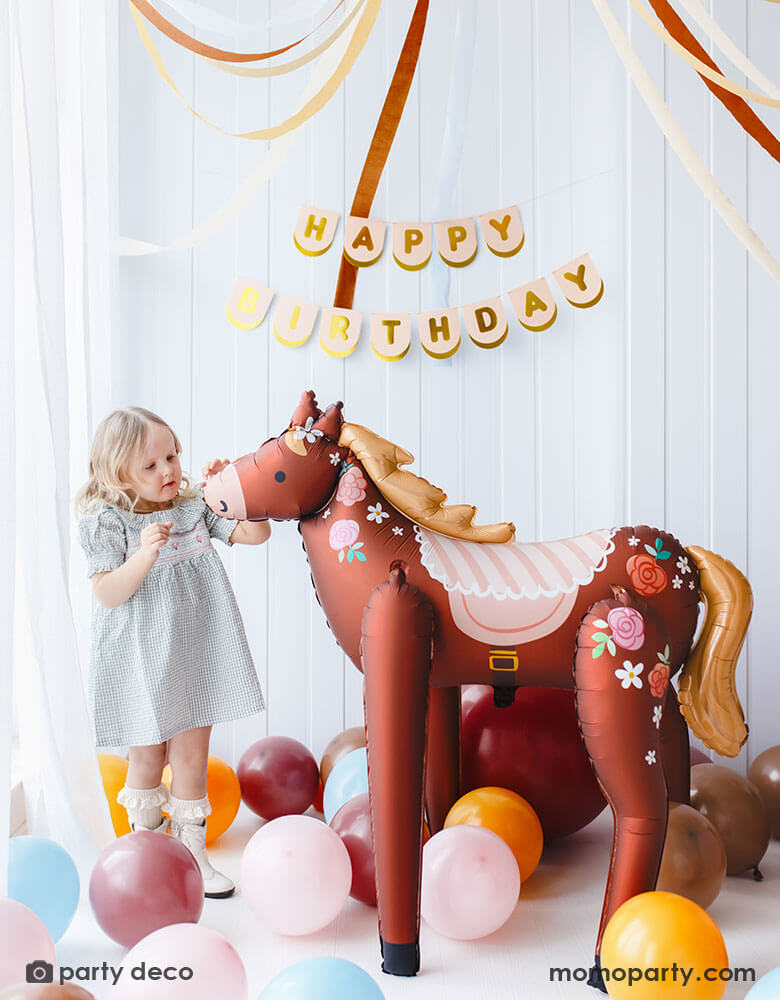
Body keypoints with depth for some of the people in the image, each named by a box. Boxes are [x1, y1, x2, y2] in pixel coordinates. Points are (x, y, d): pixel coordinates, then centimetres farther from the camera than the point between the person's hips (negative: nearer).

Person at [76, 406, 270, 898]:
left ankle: (192, 853, 25)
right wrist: (145, 554, -31)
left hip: (195, 653, 3)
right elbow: (107, 595, -17)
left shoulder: (194, 506, 2)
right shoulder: (108, 521, -11)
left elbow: (256, 533, 0)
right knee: (148, 758, 12)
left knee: (192, 756, 9)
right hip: (143, 661, -3)